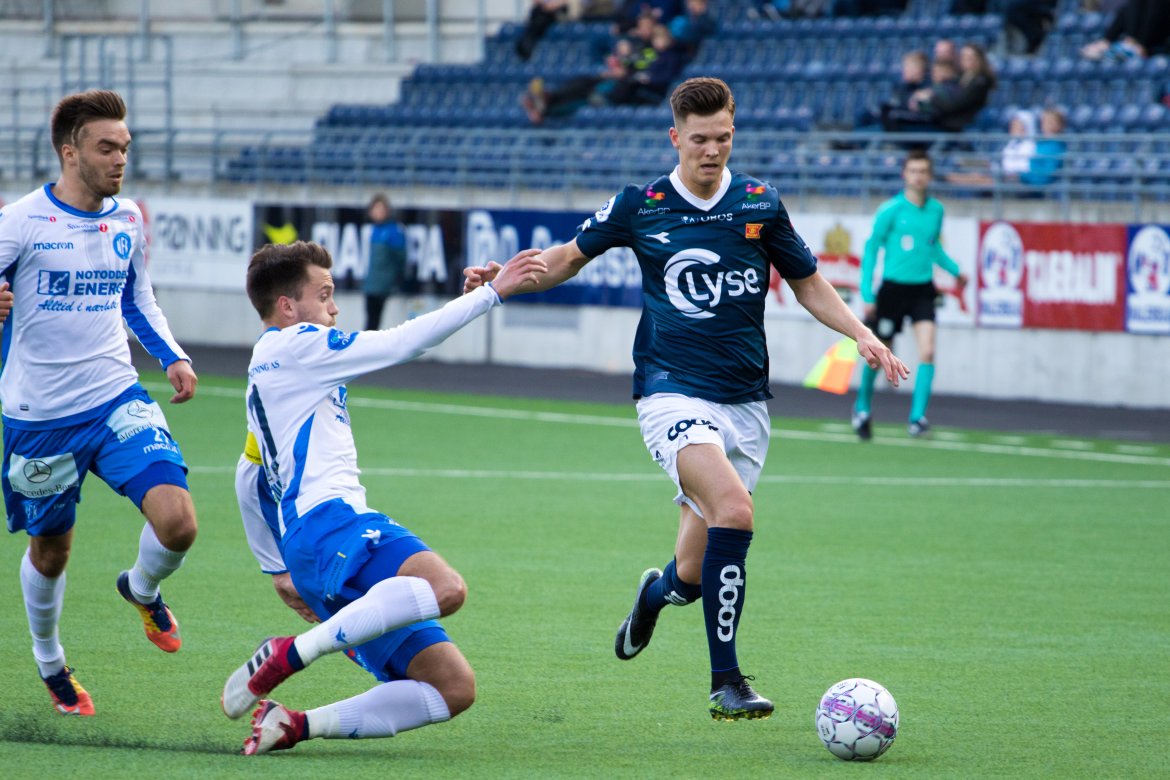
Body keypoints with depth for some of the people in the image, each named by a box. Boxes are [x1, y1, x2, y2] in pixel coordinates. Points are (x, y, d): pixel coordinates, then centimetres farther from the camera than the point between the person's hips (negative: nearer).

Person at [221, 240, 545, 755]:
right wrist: (493, 292, -1)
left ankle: (293, 726, -8)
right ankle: (292, 653, -29)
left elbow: (250, 480, 37)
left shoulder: (264, 375, 31)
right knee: (445, 587, -38)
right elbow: (401, 343, -5)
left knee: (455, 687, -1)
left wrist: (278, 568, 43)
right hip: (327, 523, -10)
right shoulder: (297, 346, 3)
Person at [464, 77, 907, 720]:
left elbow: (807, 282, 17)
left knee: (693, 576, 2)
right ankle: (725, 682, -26)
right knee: (733, 505, -31)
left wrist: (861, 334, 3)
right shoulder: (639, 207, -1)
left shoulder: (760, 204, 4)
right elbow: (570, 257, 14)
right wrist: (506, 275, -3)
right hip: (673, 394, -3)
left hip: (744, 402, 3)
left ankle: (657, 591, 42)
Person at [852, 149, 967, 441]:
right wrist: (867, 295, -8)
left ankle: (918, 417, -13)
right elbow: (871, 250, -5)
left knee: (927, 351, -15)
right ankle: (862, 408, 33)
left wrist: (955, 270, 8)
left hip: (923, 290, 3)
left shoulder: (936, 210, 4)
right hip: (893, 287, -3)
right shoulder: (891, 209, -9)